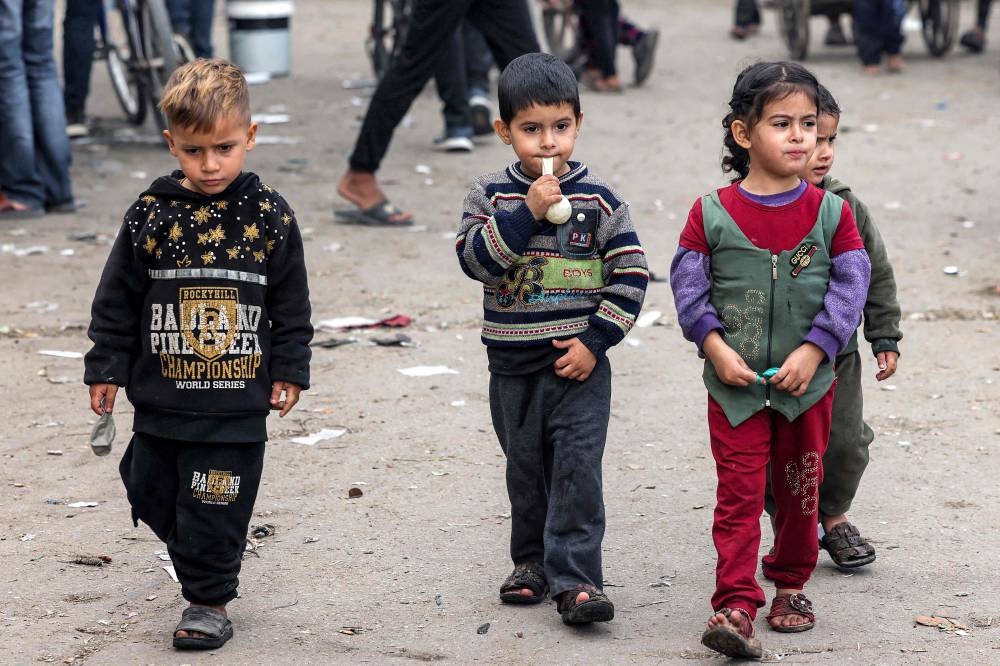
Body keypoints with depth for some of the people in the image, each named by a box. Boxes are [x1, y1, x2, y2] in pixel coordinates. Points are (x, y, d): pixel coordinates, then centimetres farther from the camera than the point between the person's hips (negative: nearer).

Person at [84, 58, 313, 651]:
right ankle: (204, 563, 38)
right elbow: (117, 300, 3)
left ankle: (210, 599, 16)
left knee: (216, 508, 1)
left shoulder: (269, 216, -4)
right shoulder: (152, 215, -4)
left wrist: (289, 372, 2)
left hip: (237, 402, -2)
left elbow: (291, 306, 4)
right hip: (161, 396, 2)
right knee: (152, 492, 14)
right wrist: (107, 369, 3)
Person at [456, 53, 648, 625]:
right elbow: (475, 258, -15)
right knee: (526, 470, 14)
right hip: (513, 366, 2)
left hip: (578, 363, -2)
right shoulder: (491, 195, -1)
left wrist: (595, 341, -10)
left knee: (578, 470, -9)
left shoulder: (600, 200, -4)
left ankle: (575, 578, -8)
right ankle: (532, 562, 30)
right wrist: (527, 213, -24)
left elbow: (631, 276, -3)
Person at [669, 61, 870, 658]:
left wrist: (813, 350, -14)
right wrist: (715, 345, -15)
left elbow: (850, 288, -5)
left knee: (800, 489, 14)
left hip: (808, 382, 2)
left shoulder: (831, 213, -3)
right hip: (736, 384, -2)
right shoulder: (713, 214, -5)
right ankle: (735, 607, -7)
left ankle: (791, 584, 33)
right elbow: (688, 284, -4)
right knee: (739, 493, -5)